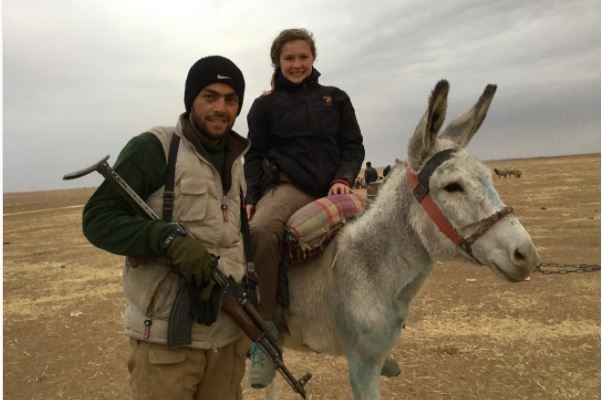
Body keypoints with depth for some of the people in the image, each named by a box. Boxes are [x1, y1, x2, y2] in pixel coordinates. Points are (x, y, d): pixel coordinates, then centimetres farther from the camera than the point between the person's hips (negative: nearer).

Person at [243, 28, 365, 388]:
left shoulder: (336, 98, 16)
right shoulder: (265, 105, 10)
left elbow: (353, 146, 12)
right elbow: (254, 157, 8)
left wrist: (344, 179, -8)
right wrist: (250, 200, -5)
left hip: (333, 187, 4)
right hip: (288, 186, -3)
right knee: (261, 232, -36)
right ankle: (267, 324, -20)